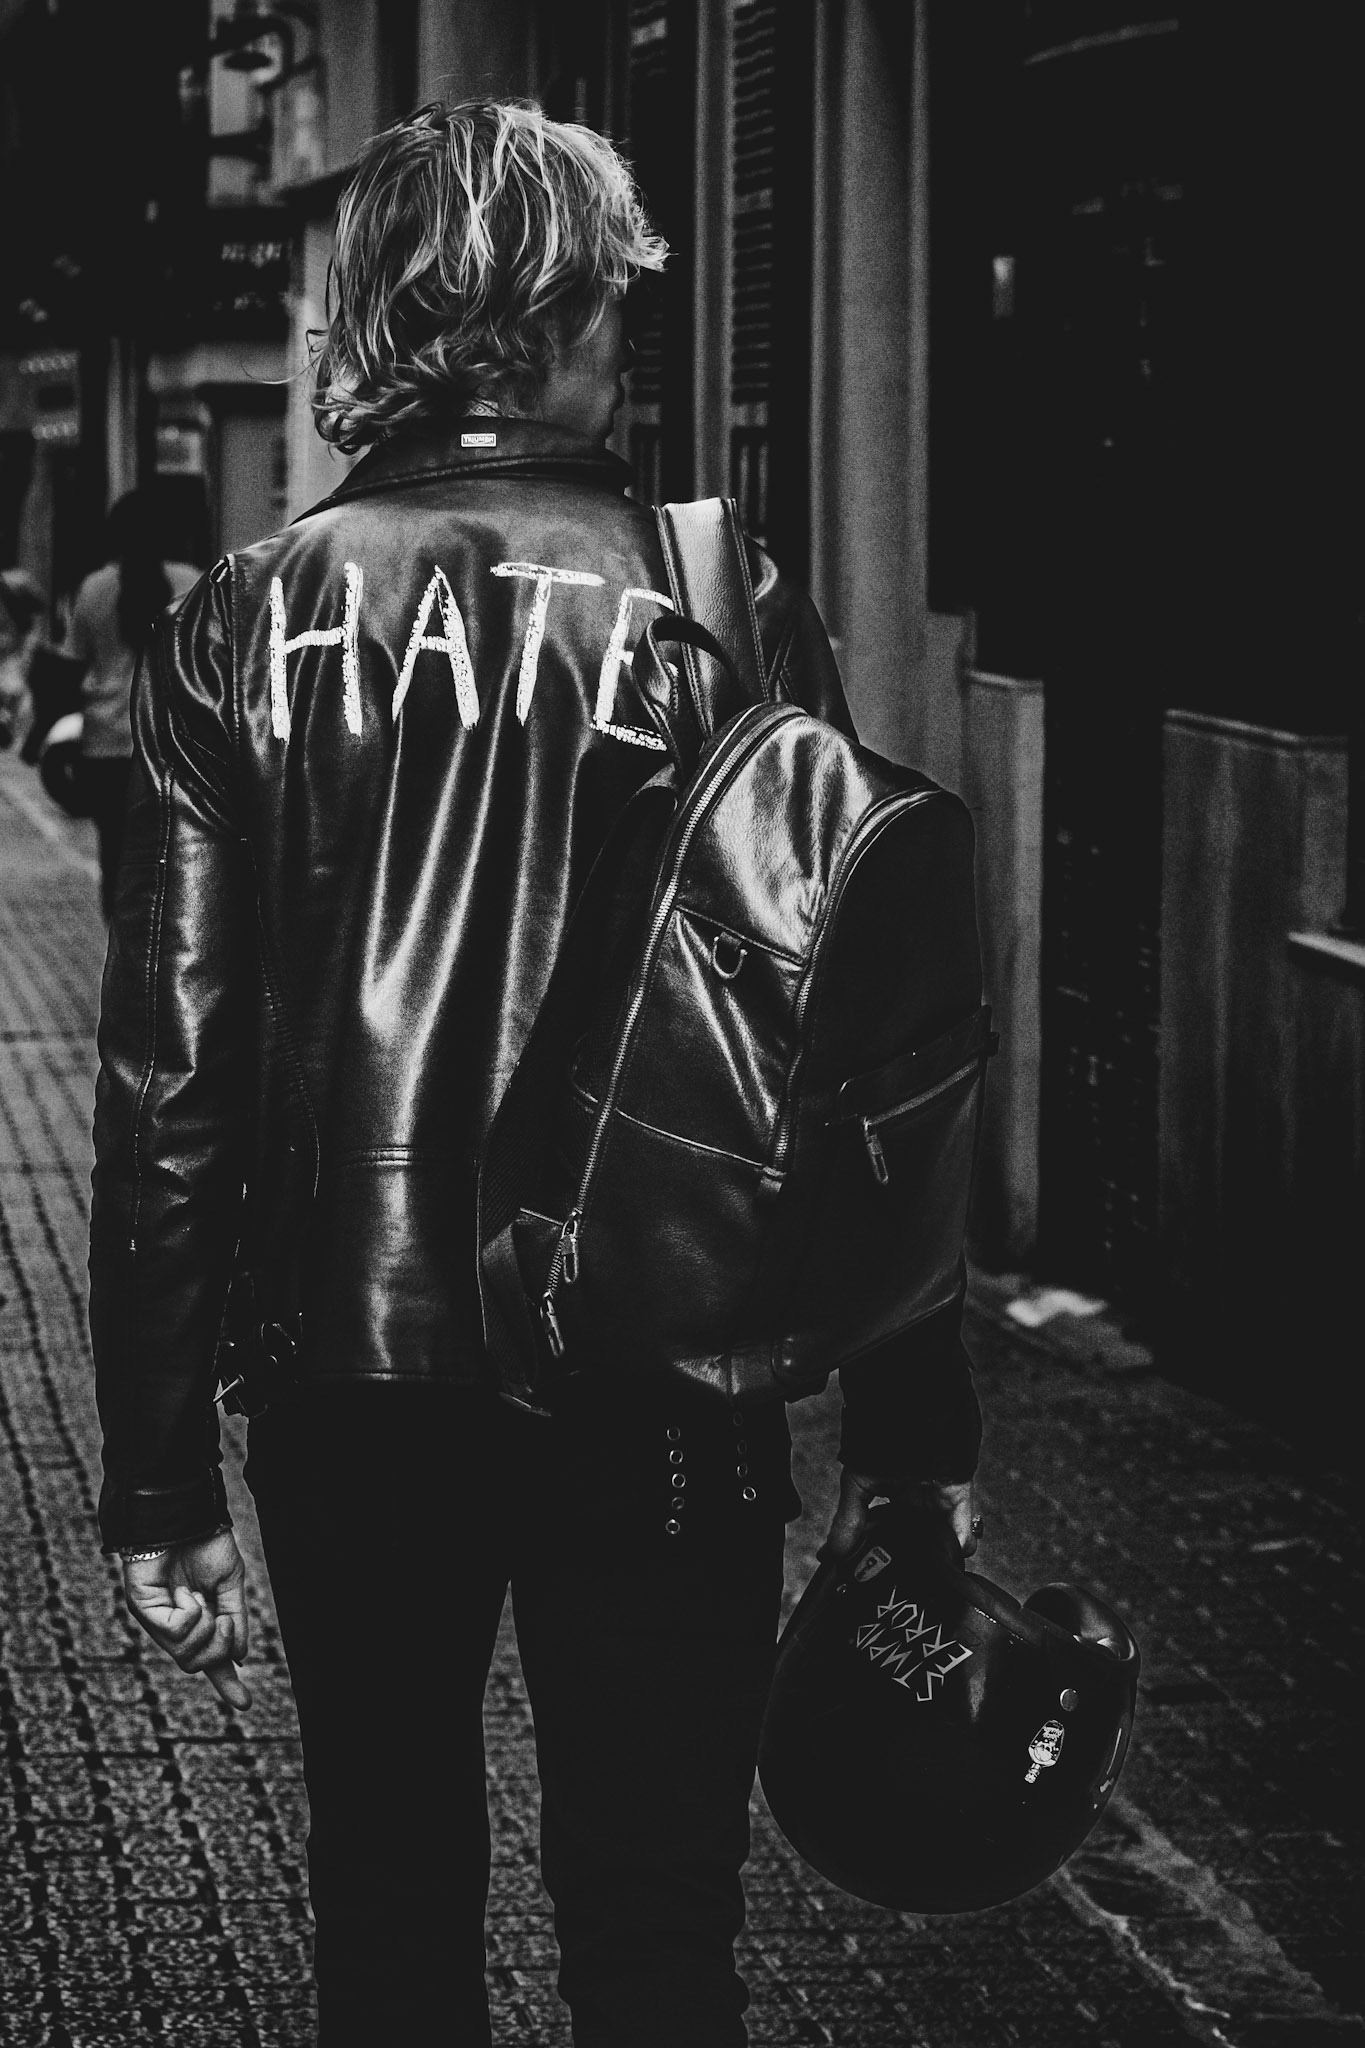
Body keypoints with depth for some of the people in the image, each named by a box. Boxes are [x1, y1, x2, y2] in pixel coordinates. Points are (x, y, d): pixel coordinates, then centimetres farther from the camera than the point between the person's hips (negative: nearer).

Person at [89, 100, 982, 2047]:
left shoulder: (248, 628, -4)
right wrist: (914, 1425, 1)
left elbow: (166, 1080, -4)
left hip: (355, 1389, 2)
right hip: (663, 1386, -1)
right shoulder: (726, 611, -7)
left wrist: (160, 1481, 2)